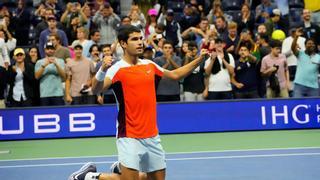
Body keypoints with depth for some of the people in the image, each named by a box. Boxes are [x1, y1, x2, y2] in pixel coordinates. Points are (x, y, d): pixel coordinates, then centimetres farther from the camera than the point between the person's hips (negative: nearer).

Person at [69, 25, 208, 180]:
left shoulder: (150, 65, 8)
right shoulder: (118, 69, -11)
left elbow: (175, 75, 24)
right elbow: (96, 89, -27)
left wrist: (199, 59, 18)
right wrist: (102, 70, -46)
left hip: (152, 136, 6)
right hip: (130, 137, -6)